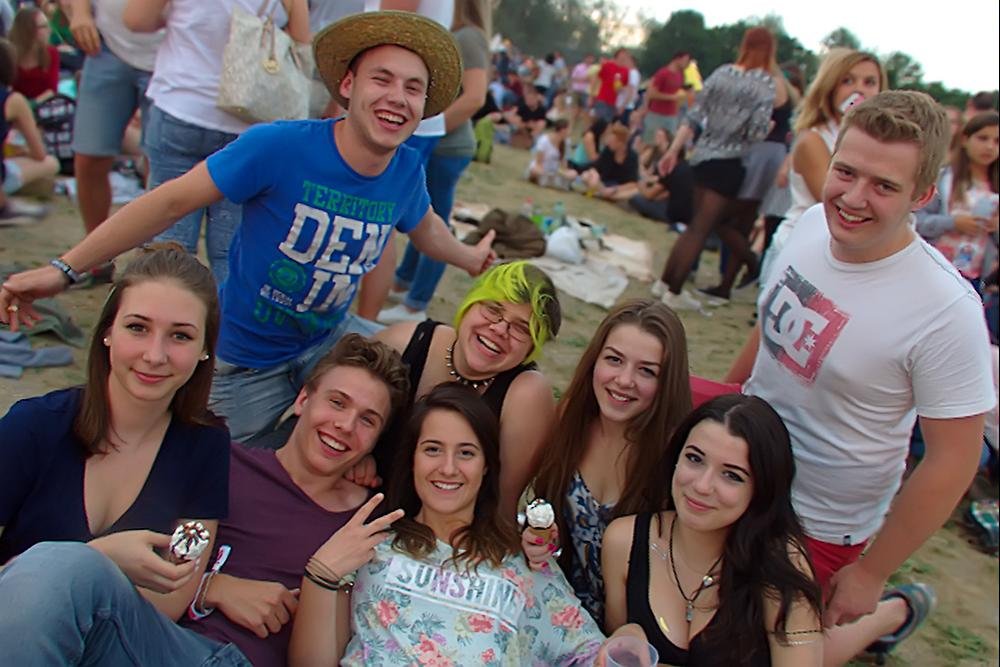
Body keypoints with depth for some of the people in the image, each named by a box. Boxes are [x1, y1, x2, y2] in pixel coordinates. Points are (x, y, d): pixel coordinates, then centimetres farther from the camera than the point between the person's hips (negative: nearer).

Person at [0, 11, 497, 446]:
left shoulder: (408, 173, -12)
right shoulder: (279, 147, -28)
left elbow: (423, 225, 12)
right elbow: (172, 201, -23)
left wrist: (469, 258, 28)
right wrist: (65, 269, -24)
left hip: (329, 339, 4)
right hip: (247, 359, -4)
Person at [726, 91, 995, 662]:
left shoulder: (945, 311, -28)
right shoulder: (812, 224, -11)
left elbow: (953, 460, -19)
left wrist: (871, 574, -12)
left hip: (817, 523, -5)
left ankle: (885, 616, 32)